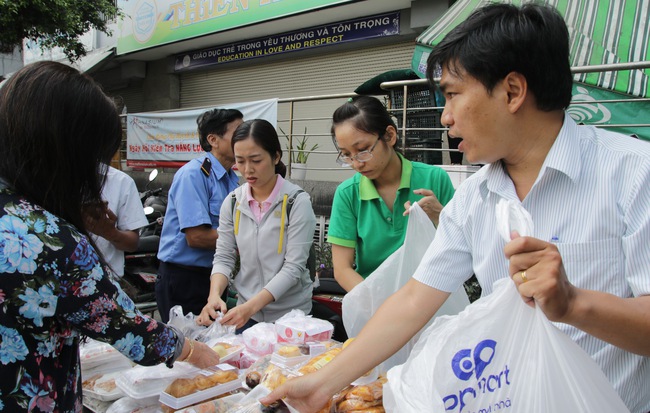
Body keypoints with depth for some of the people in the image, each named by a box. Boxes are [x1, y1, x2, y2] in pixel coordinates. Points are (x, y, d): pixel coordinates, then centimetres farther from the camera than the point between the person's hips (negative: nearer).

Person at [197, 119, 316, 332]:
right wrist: (215, 295, -19)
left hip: (289, 315, -3)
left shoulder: (297, 201, -14)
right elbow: (224, 257, 1)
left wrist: (251, 306, -27)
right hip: (244, 313, 3)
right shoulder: (232, 202, -1)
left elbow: (293, 267, -18)